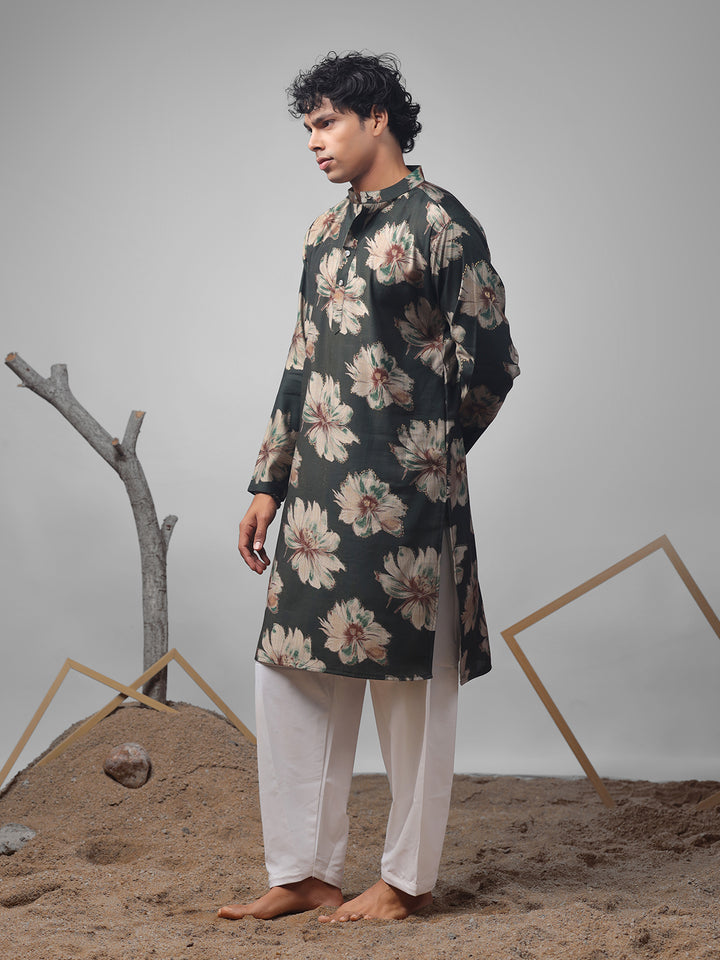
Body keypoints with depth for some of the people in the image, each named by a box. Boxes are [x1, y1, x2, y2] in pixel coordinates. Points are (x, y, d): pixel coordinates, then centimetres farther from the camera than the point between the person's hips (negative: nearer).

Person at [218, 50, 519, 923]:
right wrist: (269, 482, 15)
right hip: (322, 493, 8)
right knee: (291, 676, 7)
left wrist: (425, 452, 5)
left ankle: (407, 879, 15)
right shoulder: (325, 235, 17)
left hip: (404, 495, -7)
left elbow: (490, 360, -6)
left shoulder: (437, 221, -6)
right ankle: (305, 872, 18)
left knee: (410, 687, 2)